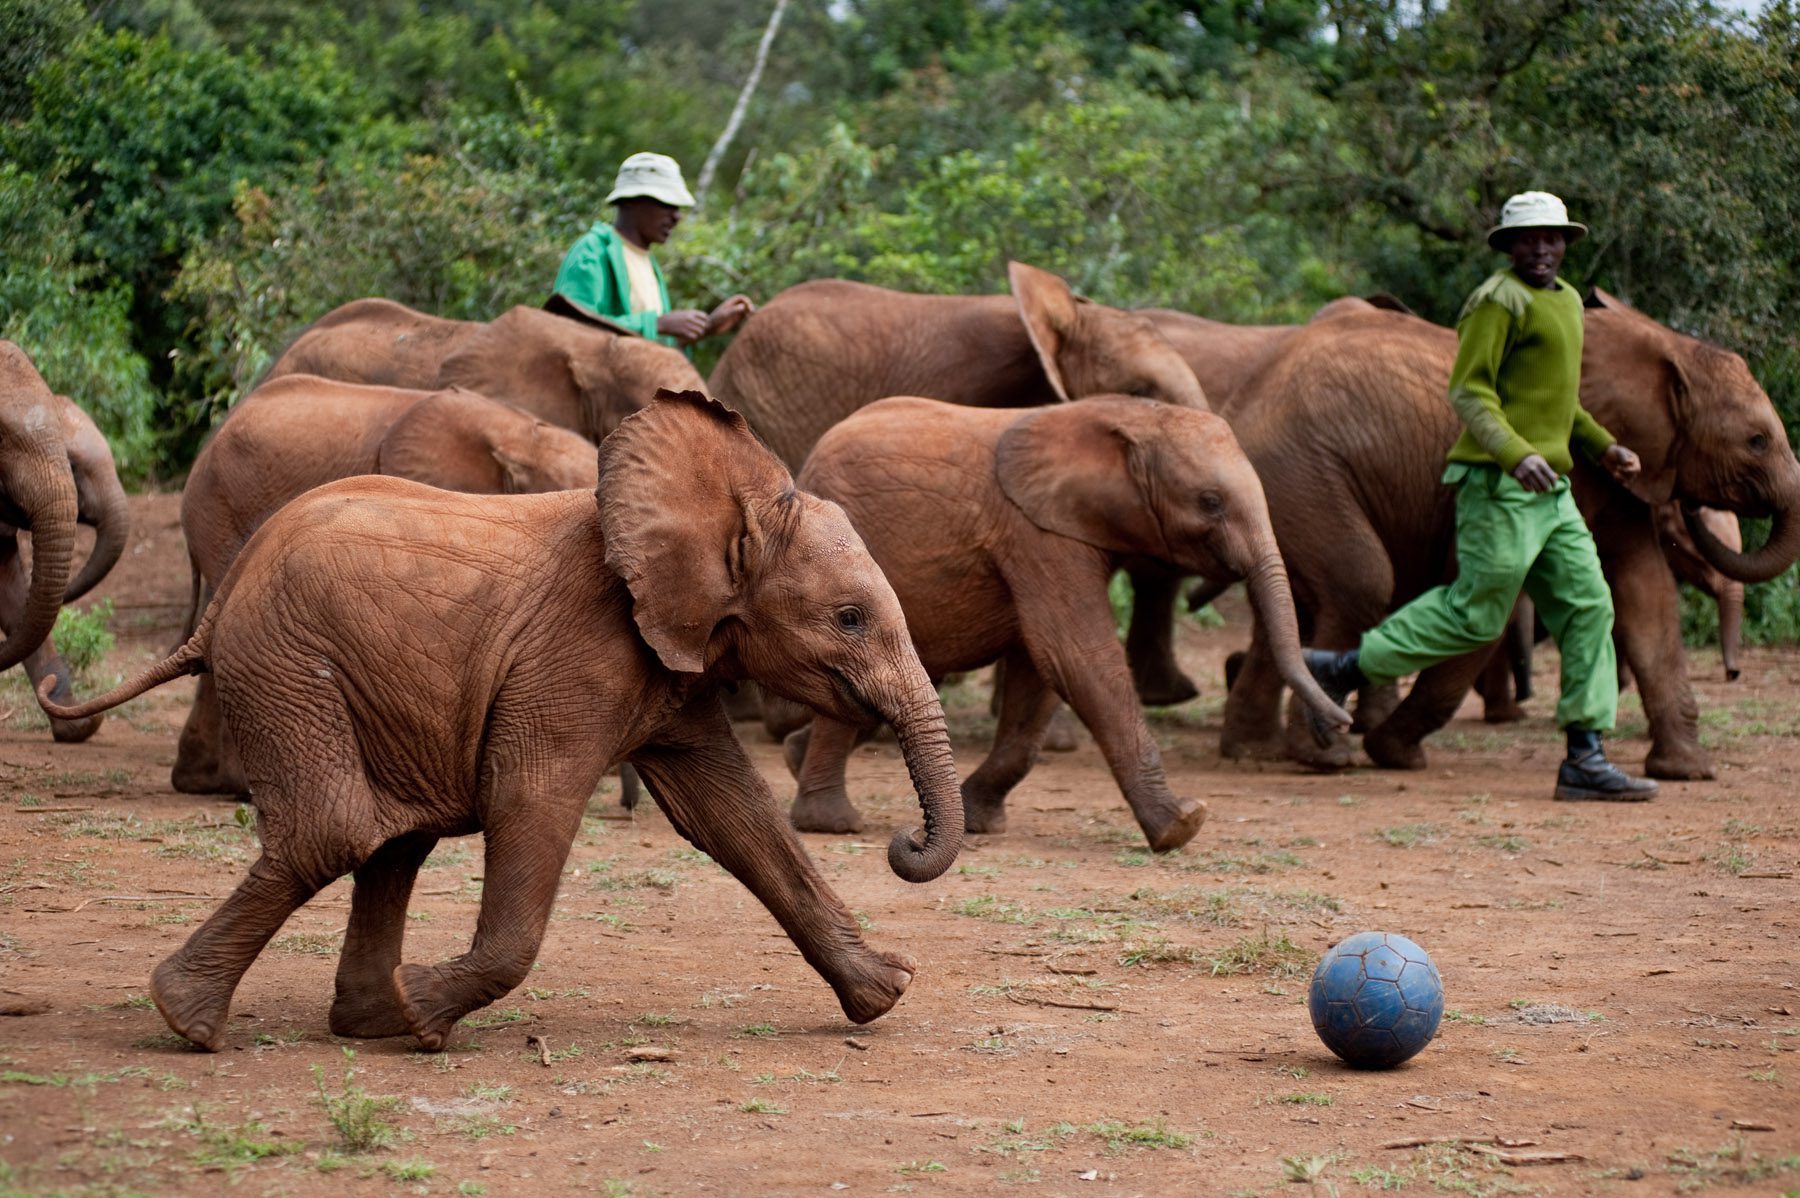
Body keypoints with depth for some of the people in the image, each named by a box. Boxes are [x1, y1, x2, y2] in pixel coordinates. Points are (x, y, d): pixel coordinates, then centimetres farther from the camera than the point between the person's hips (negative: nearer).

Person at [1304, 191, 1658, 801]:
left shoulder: (1566, 300, 20)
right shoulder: (1499, 300, -9)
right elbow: (1470, 391, -17)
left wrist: (1603, 446, 22)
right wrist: (1515, 453, -30)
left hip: (1548, 489, 9)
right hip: (1500, 484, -9)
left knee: (1587, 606, 1)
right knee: (1475, 613, -6)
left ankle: (1585, 758, 1)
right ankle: (1342, 669, 8)